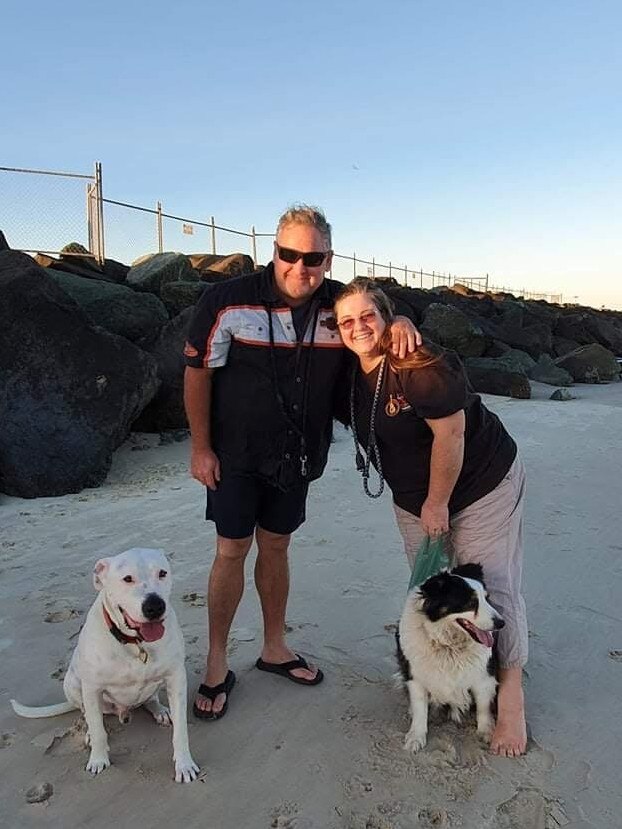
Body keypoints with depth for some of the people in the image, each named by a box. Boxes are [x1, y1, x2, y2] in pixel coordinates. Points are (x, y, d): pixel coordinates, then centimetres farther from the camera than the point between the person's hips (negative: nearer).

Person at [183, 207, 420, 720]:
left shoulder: (339, 305, -7)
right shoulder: (229, 301, -17)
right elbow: (198, 373, -10)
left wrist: (402, 324, -16)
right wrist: (201, 448, -9)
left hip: (299, 455, 4)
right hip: (236, 452, -3)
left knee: (276, 546, 16)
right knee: (232, 551, 2)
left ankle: (275, 648, 34)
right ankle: (217, 664, 20)